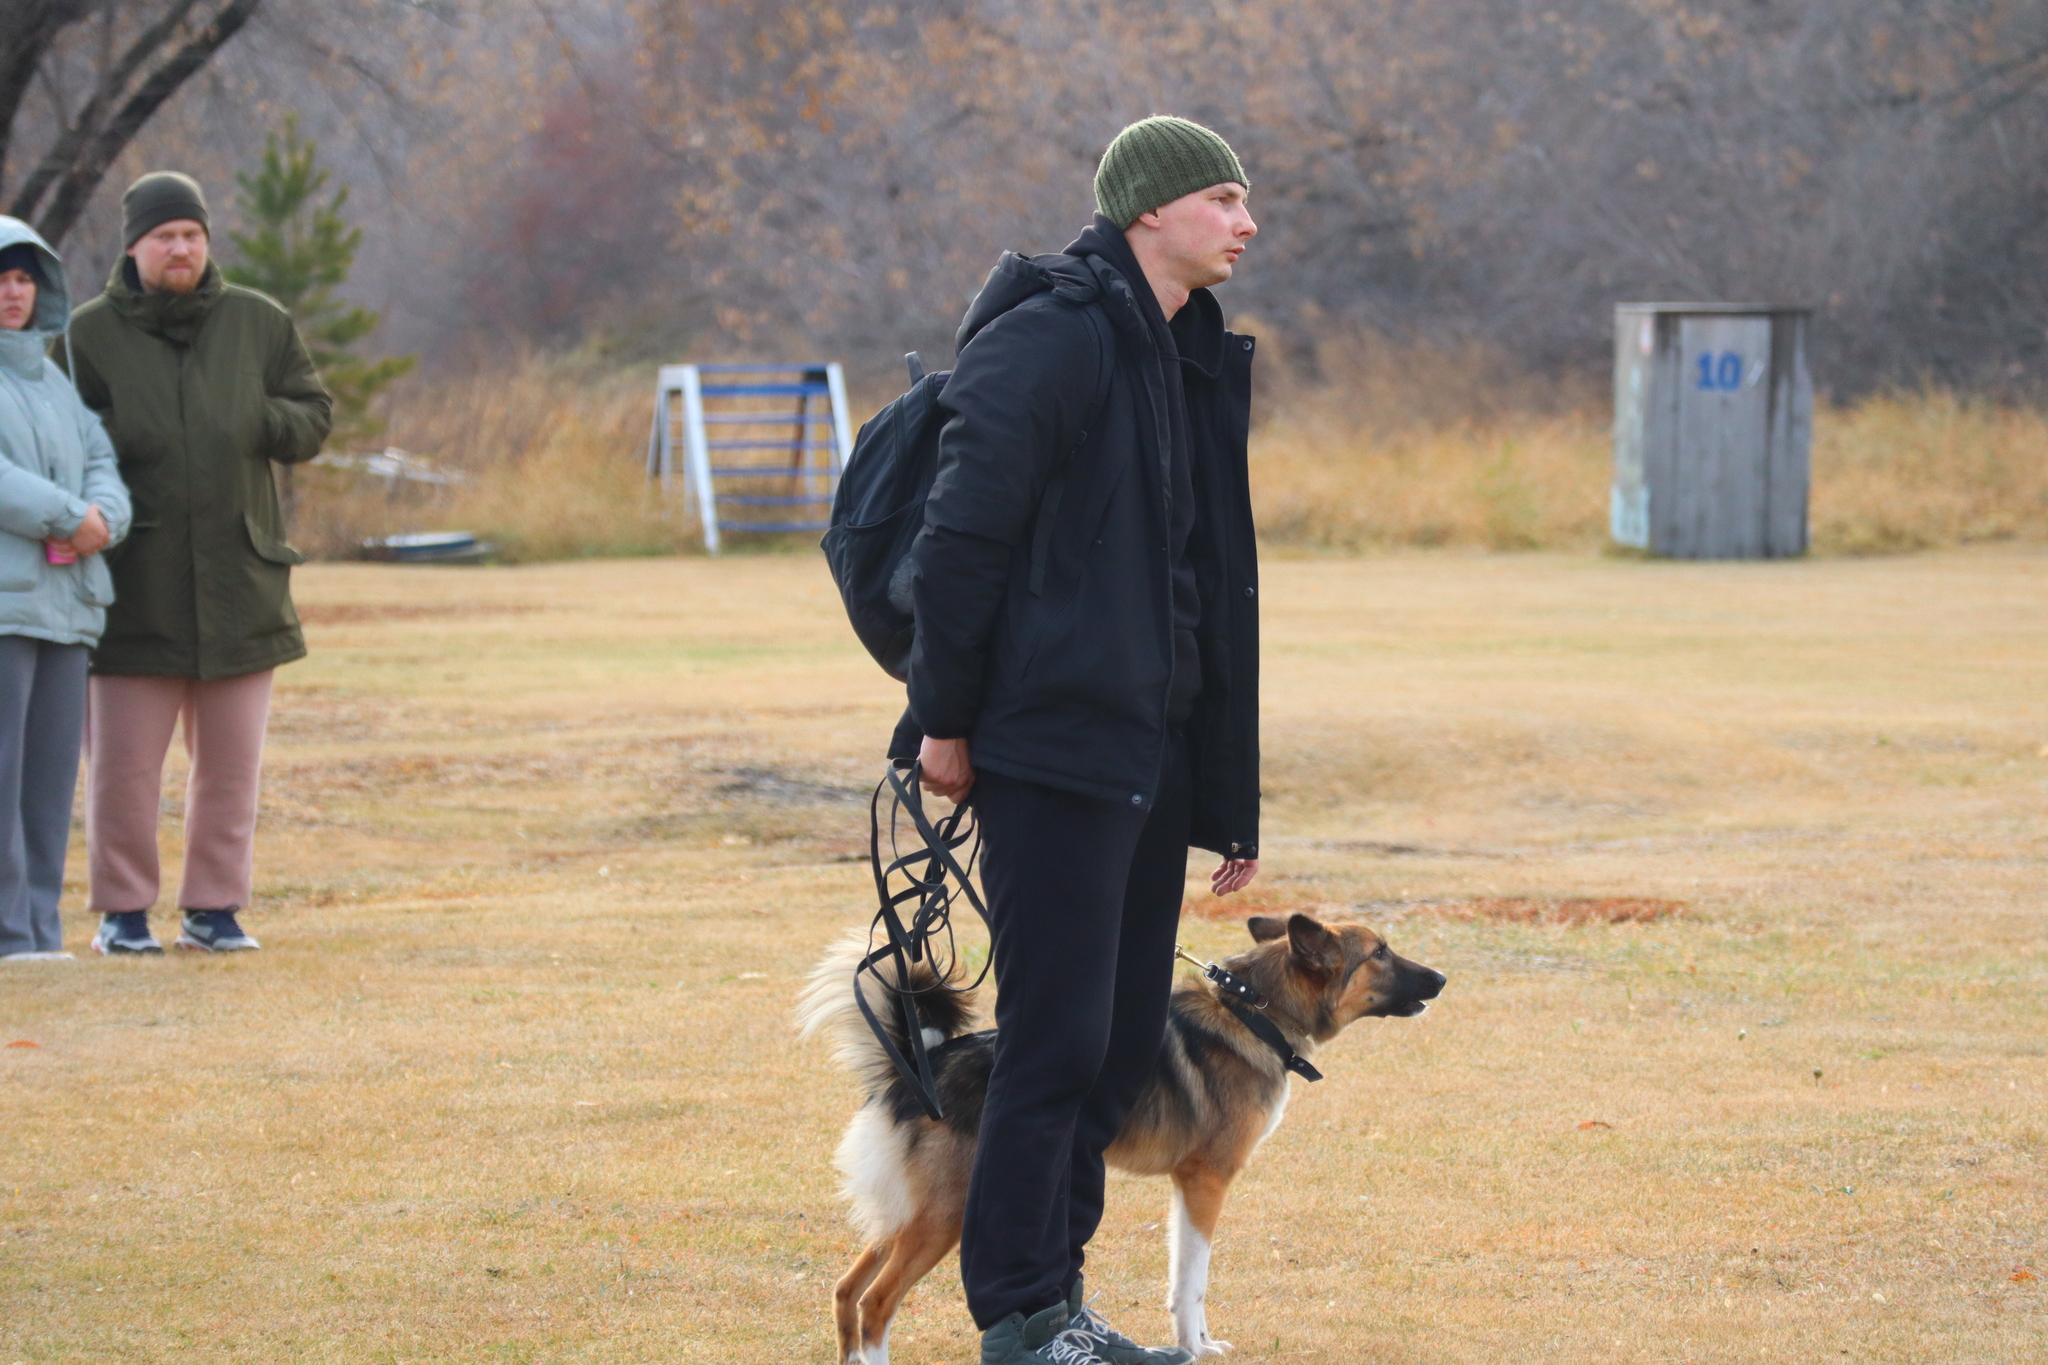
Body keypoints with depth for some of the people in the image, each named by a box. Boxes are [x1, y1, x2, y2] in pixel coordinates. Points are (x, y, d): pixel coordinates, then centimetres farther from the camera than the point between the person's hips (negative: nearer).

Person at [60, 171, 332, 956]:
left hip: (238, 587, 3)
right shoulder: (90, 334, 1)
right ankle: (122, 912, 10)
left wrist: (253, 420, -10)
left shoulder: (258, 324, 8)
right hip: (135, 591, -3)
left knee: (231, 764, 8)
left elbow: (313, 419, 9)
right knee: (123, 764, -1)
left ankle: (215, 907, 17)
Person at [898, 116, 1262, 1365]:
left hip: (1150, 747, 9)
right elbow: (964, 532, -16)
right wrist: (946, 716, -16)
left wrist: (1231, 789, 19)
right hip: (1051, 745, -9)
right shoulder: (1054, 337, -12)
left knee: (1128, 1035, 11)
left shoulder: (1190, 359, 17)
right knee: (1058, 1038, -7)